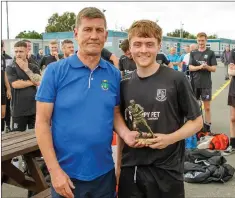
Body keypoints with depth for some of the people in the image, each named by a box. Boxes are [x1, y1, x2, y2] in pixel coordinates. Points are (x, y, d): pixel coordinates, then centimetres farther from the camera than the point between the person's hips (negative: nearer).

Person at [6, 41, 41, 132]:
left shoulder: (34, 67, 8)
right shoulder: (10, 68, -1)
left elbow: (39, 82, -8)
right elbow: (15, 84, -15)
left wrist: (26, 69, -11)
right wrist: (32, 82, -6)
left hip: (34, 108, 3)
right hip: (19, 110, -3)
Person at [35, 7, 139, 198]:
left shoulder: (114, 74, 1)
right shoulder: (55, 71, -9)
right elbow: (42, 122, -9)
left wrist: (126, 134, -11)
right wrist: (54, 170, -13)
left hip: (104, 172, 3)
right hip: (67, 174, -3)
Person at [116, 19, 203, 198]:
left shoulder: (176, 80, -8)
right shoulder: (125, 84, 3)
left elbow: (197, 121, -2)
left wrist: (170, 138, -18)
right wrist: (118, 166, 9)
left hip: (166, 170, -3)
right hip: (130, 170, 3)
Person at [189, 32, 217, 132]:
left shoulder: (210, 53, 1)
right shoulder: (193, 53, 7)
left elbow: (214, 69, -2)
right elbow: (190, 67, -2)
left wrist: (206, 66, -23)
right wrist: (200, 67, -20)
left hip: (206, 84, -2)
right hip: (194, 83, 2)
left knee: (207, 107, 1)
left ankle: (207, 127, 9)